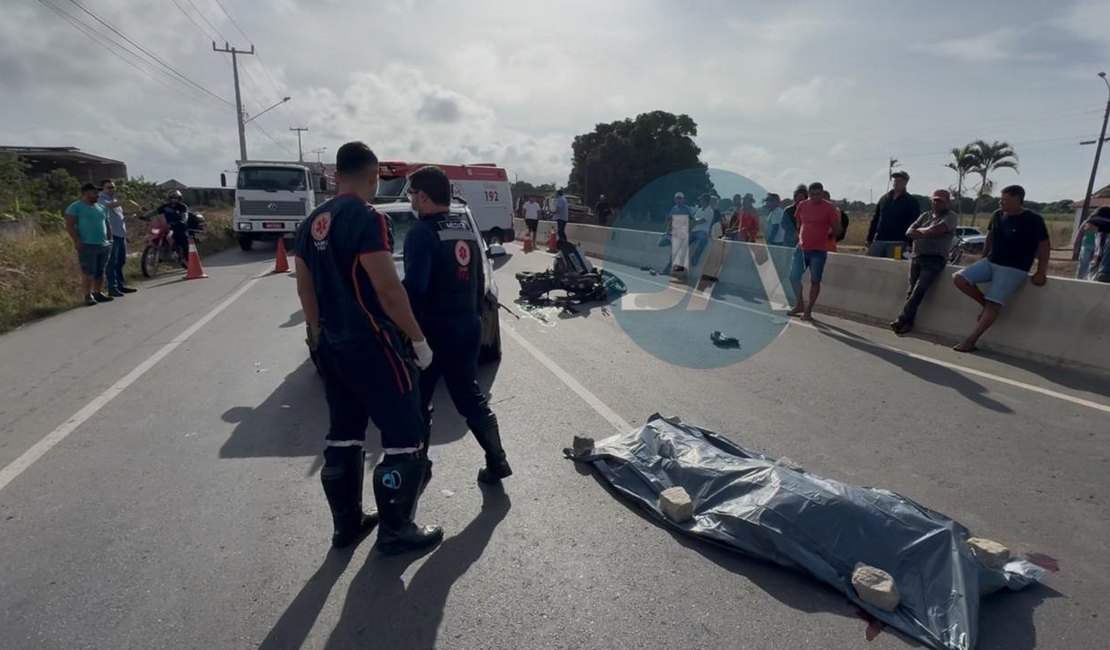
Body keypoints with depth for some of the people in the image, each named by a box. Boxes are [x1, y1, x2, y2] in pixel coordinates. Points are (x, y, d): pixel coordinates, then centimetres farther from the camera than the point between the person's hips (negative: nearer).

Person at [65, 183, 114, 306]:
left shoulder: (101, 207, 19)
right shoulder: (75, 207, -1)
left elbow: (107, 225, 25)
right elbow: (69, 226, -7)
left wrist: (110, 240, 15)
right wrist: (77, 241, -16)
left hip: (104, 245, 6)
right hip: (87, 246, -6)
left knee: (100, 272, 9)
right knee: (88, 272, -7)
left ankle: (98, 293, 16)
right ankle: (88, 296, -3)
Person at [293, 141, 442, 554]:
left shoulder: (312, 224, 10)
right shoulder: (368, 219, -16)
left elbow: (306, 288, 15)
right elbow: (388, 290, -21)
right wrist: (418, 339, -11)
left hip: (333, 347, 9)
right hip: (372, 346, -9)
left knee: (343, 435, 17)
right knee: (404, 437, 3)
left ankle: (347, 523, 29)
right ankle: (396, 531, 13)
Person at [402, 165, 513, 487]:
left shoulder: (423, 232, -14)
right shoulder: (467, 230, 11)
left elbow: (414, 286, -24)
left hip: (434, 329, -7)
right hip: (467, 327, 7)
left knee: (417, 402, 10)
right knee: (471, 397, 16)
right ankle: (497, 461, 16)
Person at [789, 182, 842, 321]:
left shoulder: (829, 208, -7)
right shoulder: (802, 205, 5)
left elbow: (836, 229, -2)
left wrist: (826, 239, 2)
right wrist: (801, 237, 13)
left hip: (819, 251, -4)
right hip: (802, 248, 4)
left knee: (815, 281, 1)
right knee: (794, 277, 4)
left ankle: (808, 310, 9)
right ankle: (800, 305, 21)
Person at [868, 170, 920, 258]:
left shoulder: (911, 202, 3)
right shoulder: (884, 198, 16)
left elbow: (914, 225, -3)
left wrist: (910, 244, -14)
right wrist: (869, 239, 11)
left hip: (897, 244, -4)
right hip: (878, 241, 4)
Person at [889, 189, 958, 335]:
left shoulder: (951, 217, 2)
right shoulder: (925, 215, 20)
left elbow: (935, 230, -15)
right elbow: (909, 232, 8)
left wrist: (920, 231, 1)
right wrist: (926, 233, -6)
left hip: (934, 260, -5)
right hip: (916, 257, 5)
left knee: (919, 290, -16)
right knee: (912, 290, -2)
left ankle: (902, 320, -15)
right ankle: (908, 322, -3)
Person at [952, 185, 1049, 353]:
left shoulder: (1033, 220, -8)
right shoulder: (997, 215, 7)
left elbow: (1044, 246, -6)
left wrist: (1041, 272, -10)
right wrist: (982, 259, 20)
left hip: (1013, 269, -6)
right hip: (990, 262, 6)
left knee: (993, 305, -15)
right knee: (959, 279, -15)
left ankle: (970, 341, -17)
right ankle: (985, 304, 4)